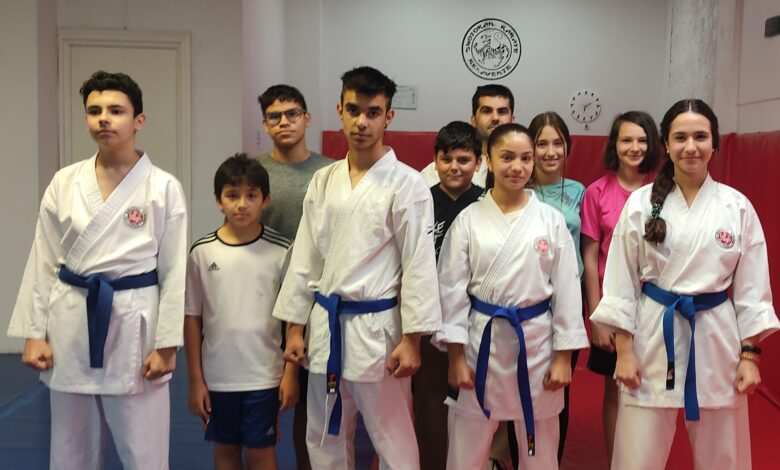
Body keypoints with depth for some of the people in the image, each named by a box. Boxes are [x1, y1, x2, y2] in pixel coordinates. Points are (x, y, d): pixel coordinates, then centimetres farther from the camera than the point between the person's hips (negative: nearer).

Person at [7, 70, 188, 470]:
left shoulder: (163, 187, -6)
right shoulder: (64, 182, 3)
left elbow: (174, 271, -5)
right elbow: (42, 262, 6)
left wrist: (166, 344, -7)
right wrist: (34, 333, 2)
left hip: (134, 322, -3)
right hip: (72, 322, 3)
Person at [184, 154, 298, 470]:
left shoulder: (280, 251, -7)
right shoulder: (202, 252, -5)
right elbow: (192, 319, 1)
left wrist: (291, 372, -4)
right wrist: (195, 379, 1)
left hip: (264, 375, -2)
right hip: (217, 376, 2)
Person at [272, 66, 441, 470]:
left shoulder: (407, 184, -8)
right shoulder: (322, 182, 6)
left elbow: (419, 265, -10)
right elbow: (305, 259, 9)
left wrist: (411, 340, -13)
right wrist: (294, 327, 7)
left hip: (377, 328, -5)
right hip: (325, 326, 5)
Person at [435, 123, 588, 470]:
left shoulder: (551, 220, -1)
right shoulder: (468, 220, -2)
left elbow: (566, 289, 1)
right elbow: (452, 288, -2)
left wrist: (563, 357, -2)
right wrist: (456, 357, -5)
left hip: (536, 340, 1)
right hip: (482, 340, 0)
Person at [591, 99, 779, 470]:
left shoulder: (737, 206, 0)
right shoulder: (641, 203, -3)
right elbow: (621, 283, -2)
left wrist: (750, 355, -1)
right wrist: (624, 351, -5)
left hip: (716, 335, 2)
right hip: (654, 335, -1)